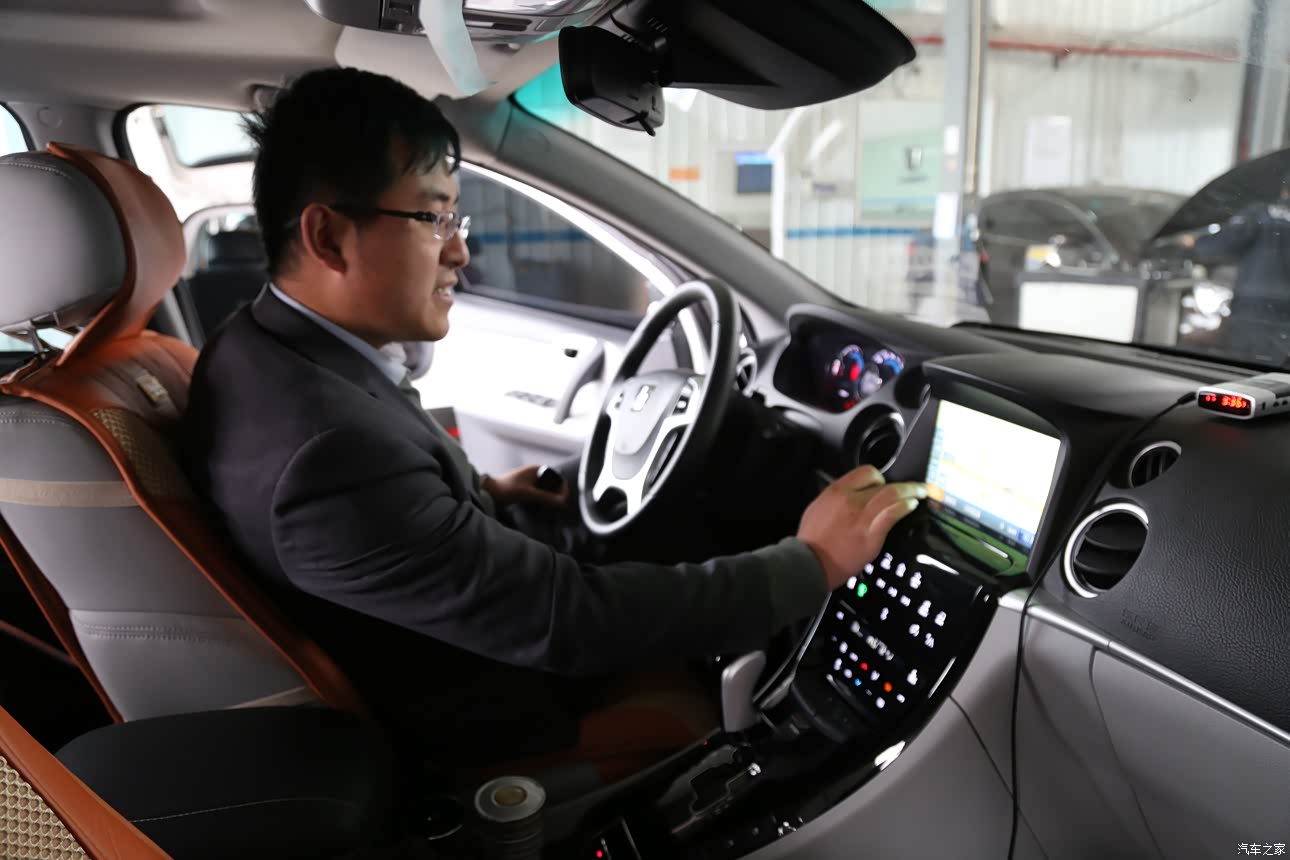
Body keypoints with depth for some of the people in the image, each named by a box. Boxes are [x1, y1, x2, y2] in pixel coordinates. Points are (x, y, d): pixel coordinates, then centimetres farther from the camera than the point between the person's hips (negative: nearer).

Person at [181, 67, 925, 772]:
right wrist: (811, 563, -27)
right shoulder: (330, 454, -38)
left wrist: (477, 490, 7)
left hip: (456, 631, 8)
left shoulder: (262, 348, -9)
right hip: (478, 725, -8)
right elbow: (569, 619, -34)